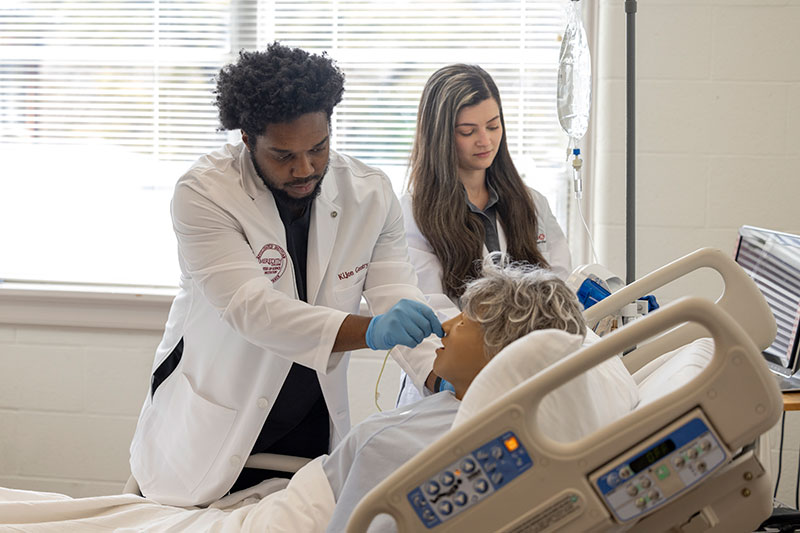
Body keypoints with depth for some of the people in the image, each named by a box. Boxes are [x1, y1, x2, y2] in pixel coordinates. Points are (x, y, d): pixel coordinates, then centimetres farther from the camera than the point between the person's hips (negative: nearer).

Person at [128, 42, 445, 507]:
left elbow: (398, 296, -12)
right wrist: (370, 331, -45)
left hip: (312, 430, 3)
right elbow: (250, 307, -30)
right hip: (211, 434, -3)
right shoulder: (206, 192, -19)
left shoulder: (371, 194, -6)